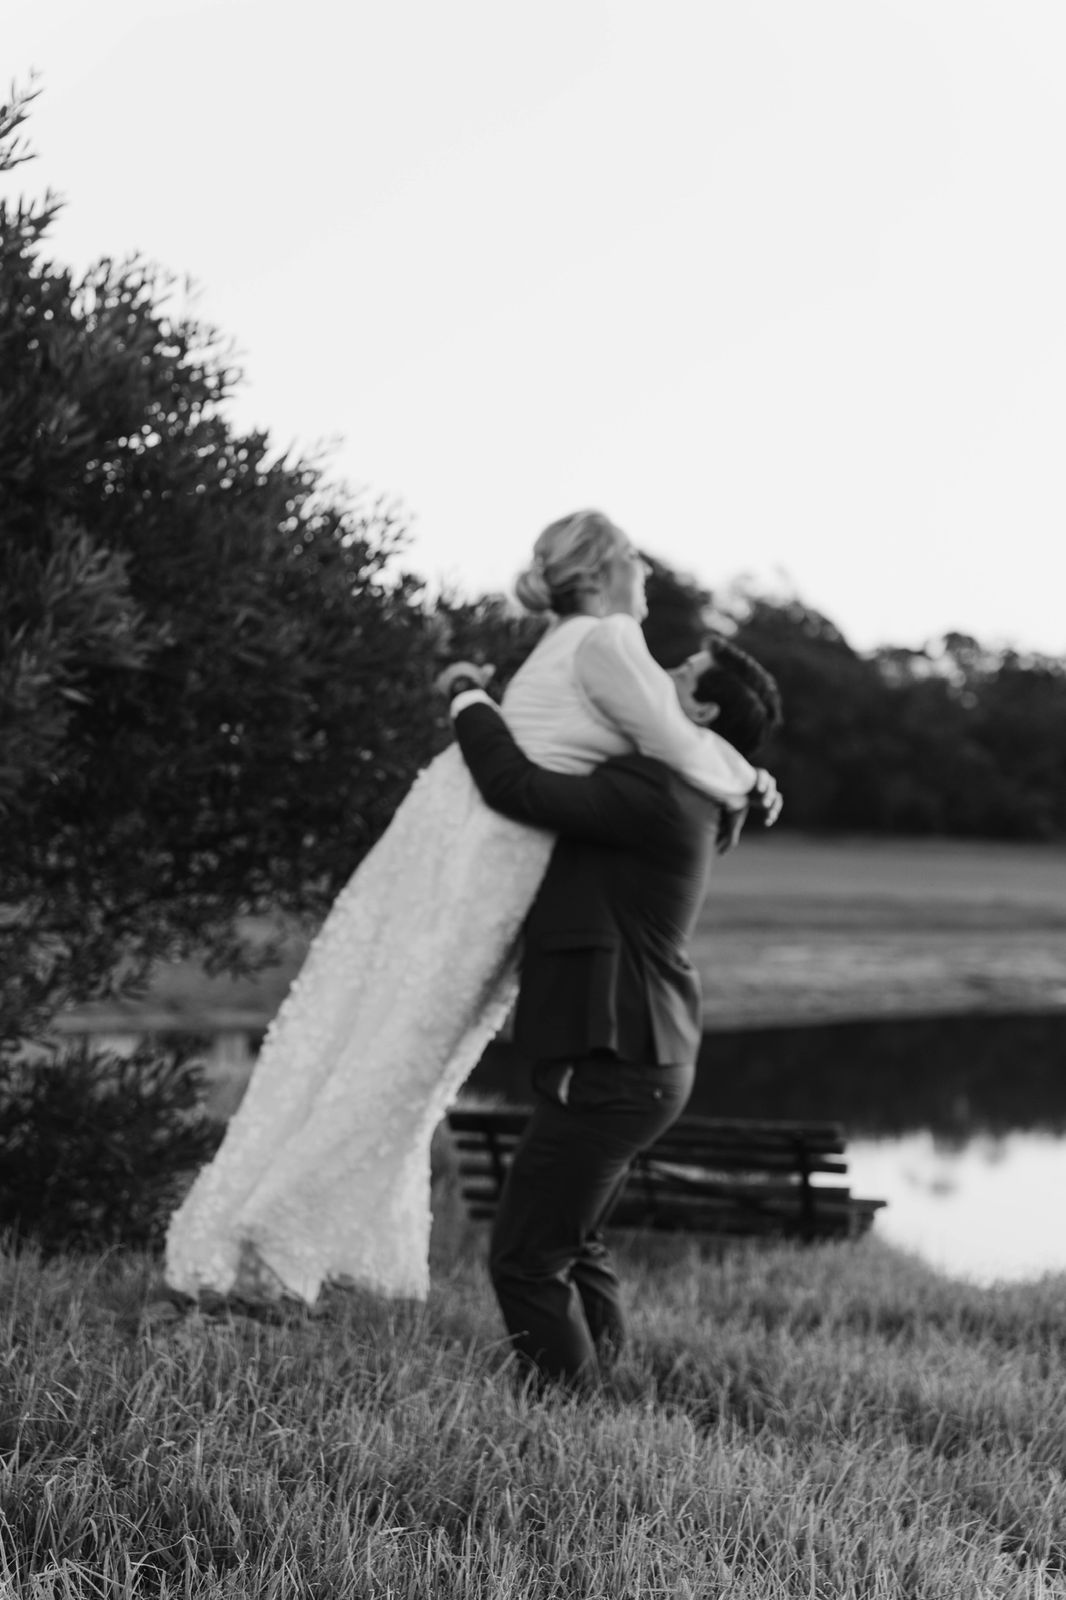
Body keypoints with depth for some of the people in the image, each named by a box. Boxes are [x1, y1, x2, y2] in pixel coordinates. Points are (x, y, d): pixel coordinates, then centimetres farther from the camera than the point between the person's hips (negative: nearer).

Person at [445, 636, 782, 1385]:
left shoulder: (656, 798, -20)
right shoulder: (686, 802, 12)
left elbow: (519, 788, -25)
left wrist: (471, 700, -8)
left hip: (611, 1070, -10)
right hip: (631, 1061, 10)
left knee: (526, 1257, -3)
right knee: (574, 1241, 23)